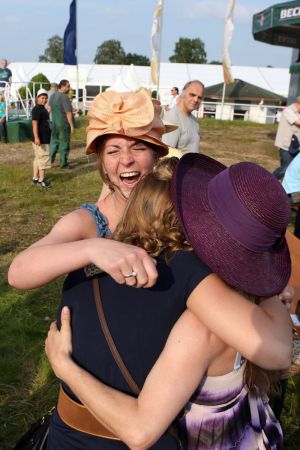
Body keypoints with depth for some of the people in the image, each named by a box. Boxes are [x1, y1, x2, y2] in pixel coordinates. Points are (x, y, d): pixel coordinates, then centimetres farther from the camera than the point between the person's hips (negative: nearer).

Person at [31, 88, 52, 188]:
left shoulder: (43, 109, 16)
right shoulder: (37, 109, -15)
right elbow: (34, 124, -23)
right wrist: (36, 137, -31)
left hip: (45, 138, 10)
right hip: (40, 139, -10)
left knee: (38, 158, 14)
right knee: (43, 158, -6)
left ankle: (35, 178, 22)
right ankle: (41, 180, 0)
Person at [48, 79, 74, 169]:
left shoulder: (53, 95, 7)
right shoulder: (64, 97, -17)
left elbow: (49, 109, 15)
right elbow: (68, 113, -19)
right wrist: (72, 125, -14)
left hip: (54, 123, 7)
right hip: (64, 124, -7)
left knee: (54, 142, 18)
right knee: (64, 144, 3)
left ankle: (50, 160, 18)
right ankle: (63, 163, 10)